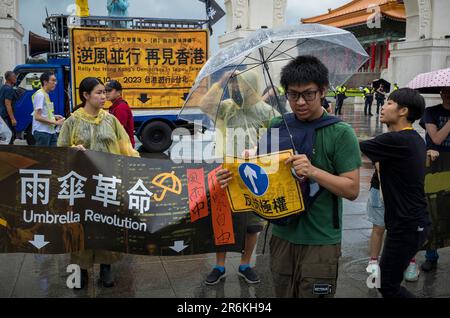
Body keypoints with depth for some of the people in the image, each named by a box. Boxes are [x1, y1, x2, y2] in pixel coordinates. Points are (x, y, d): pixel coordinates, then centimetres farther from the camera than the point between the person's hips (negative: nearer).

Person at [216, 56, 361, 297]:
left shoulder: (340, 133, -11)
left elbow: (352, 189, -12)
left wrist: (313, 171, -26)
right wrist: (233, 175, -10)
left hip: (321, 241, -4)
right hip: (282, 235, 4)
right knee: (282, 292, 18)